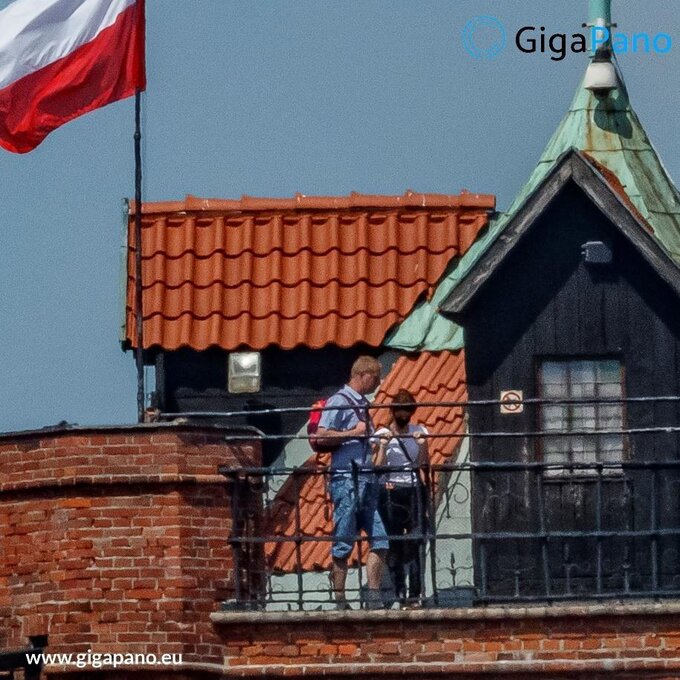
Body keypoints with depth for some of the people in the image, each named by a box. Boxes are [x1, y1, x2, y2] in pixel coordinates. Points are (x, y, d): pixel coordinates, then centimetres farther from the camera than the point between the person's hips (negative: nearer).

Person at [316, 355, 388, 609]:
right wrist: (354, 433, -13)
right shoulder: (339, 402, -7)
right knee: (343, 544, -4)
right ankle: (340, 602, 0)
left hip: (366, 478, 9)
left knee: (379, 540, 3)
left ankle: (374, 598, 6)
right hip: (346, 477, -9)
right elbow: (321, 437, -16)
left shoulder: (362, 404, 19)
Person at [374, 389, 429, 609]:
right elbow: (378, 466, -4)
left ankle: (415, 595, -8)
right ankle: (399, 594, 0)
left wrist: (422, 444, -13)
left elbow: (424, 464, 2)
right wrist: (384, 445, -16)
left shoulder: (419, 432, 9)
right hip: (390, 492, -1)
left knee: (415, 545, -7)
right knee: (394, 546, -3)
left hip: (415, 491, 1)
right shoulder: (383, 434, 4)